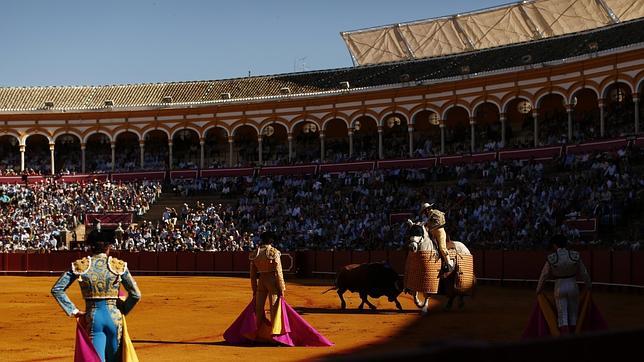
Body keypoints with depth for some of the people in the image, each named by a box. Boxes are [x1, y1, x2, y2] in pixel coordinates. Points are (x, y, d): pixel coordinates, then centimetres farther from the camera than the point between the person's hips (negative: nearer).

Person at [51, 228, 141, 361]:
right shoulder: (118, 265, -4)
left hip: (93, 317, 0)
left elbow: (56, 289, -2)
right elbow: (136, 294, -5)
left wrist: (73, 311, 1)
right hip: (114, 316, 0)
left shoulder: (80, 265, 0)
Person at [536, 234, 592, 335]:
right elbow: (584, 273, 1)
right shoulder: (575, 255, -9)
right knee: (573, 315, 16)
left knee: (562, 317, 1)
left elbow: (544, 275, -2)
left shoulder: (551, 258, -12)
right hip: (573, 287, 1)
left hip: (559, 289, -1)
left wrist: (539, 289, 15)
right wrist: (589, 285, 19)